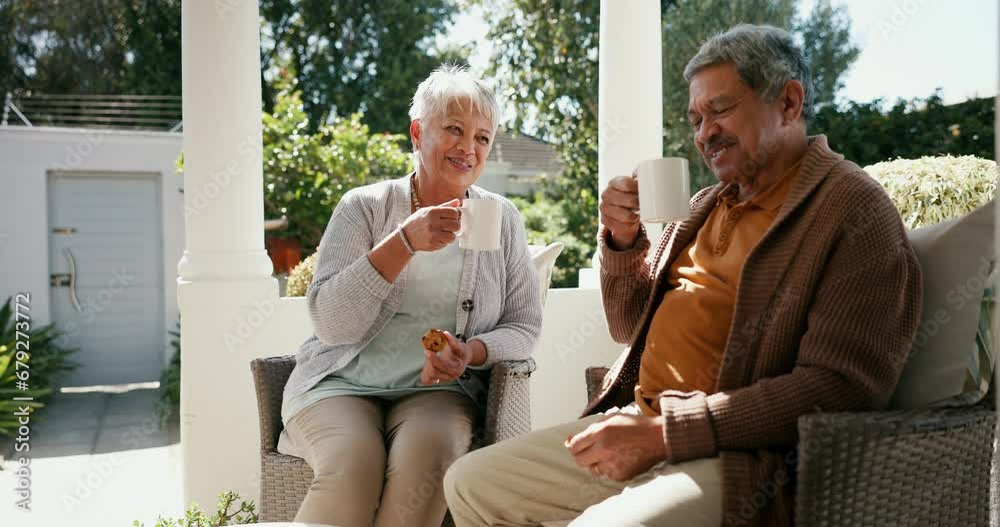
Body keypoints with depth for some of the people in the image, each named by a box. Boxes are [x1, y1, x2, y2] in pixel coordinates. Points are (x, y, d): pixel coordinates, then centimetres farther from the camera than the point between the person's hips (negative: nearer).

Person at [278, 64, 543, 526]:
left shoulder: (502, 220, 6)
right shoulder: (364, 206, 1)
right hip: (342, 383, -1)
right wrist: (404, 243, -19)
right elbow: (330, 323, -9)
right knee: (353, 461, -31)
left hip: (439, 389, 1)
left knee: (428, 450, -31)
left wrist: (472, 352, -15)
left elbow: (524, 326, 7)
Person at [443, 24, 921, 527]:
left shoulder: (854, 209, -8)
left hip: (735, 456, -7)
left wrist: (664, 433, -21)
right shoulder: (707, 204, 15)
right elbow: (631, 328, 21)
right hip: (633, 427, 8)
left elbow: (840, 388, -18)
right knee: (468, 483, 6)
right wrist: (623, 240, 1)